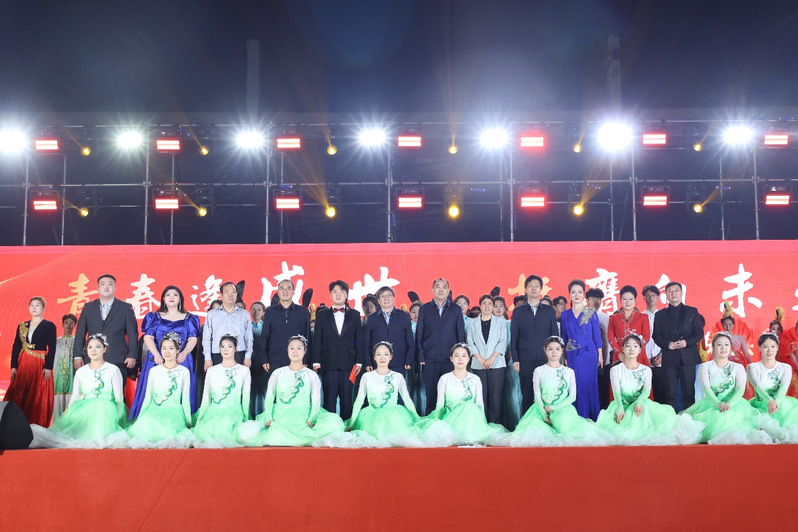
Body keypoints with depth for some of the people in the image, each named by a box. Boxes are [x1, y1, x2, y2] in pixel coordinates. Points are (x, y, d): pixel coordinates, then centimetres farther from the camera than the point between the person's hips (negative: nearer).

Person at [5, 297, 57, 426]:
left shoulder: (49, 326, 1)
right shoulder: (22, 326, 13)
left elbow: (52, 348, -5)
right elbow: (16, 347, 8)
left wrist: (48, 367, -15)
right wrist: (13, 367, -2)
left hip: (40, 365, -4)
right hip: (23, 365, 4)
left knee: (39, 399, -3)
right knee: (19, 397, 0)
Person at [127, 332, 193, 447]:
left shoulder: (184, 372, 8)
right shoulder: (154, 371, 13)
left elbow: (185, 399, 8)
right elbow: (148, 397, 14)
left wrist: (189, 422, 3)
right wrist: (139, 418, 7)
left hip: (174, 412, -2)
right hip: (154, 410, 2)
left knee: (167, 425, -37)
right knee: (145, 422, -34)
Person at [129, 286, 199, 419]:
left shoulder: (189, 318, 11)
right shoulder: (155, 317, 11)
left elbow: (193, 339, 2)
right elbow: (148, 338, 1)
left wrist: (184, 353, -18)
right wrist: (157, 355, -16)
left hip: (181, 359, 0)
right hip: (157, 359, 0)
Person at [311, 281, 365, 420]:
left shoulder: (354, 315, 12)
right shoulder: (322, 315, 11)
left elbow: (360, 340, 9)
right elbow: (317, 340, 6)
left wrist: (359, 362, 1)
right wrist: (316, 362, -2)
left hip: (348, 365, 1)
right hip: (329, 364, 0)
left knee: (347, 400, 1)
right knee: (329, 400, -1)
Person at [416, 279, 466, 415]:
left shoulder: (455, 309, 9)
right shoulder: (425, 309, 8)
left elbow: (461, 334, 9)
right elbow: (419, 334, 7)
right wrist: (420, 356, 0)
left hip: (450, 359, 0)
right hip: (430, 359, 0)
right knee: (431, 395, 2)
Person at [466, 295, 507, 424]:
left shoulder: (500, 322, 11)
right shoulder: (472, 323, 13)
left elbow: (503, 342, 2)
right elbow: (470, 343, 5)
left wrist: (492, 358, -10)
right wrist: (480, 359, -8)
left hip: (496, 363, -1)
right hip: (478, 365, 1)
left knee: (496, 396, -5)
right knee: (481, 396, -2)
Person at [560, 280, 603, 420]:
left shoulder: (591, 312, 2)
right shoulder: (565, 315, 9)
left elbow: (597, 333, 3)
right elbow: (564, 336, 12)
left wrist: (600, 354, 0)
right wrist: (564, 356, 8)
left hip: (589, 353, -2)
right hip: (572, 355, 2)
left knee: (590, 385, -2)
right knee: (576, 386, 2)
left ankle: (593, 419, 7)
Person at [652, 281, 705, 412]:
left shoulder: (692, 312, 11)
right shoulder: (660, 315, 13)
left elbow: (699, 332, 5)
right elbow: (656, 336, 7)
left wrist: (687, 342, -12)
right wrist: (667, 344, -12)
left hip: (688, 356, 0)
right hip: (669, 358, 0)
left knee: (689, 391, 1)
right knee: (670, 393, -1)